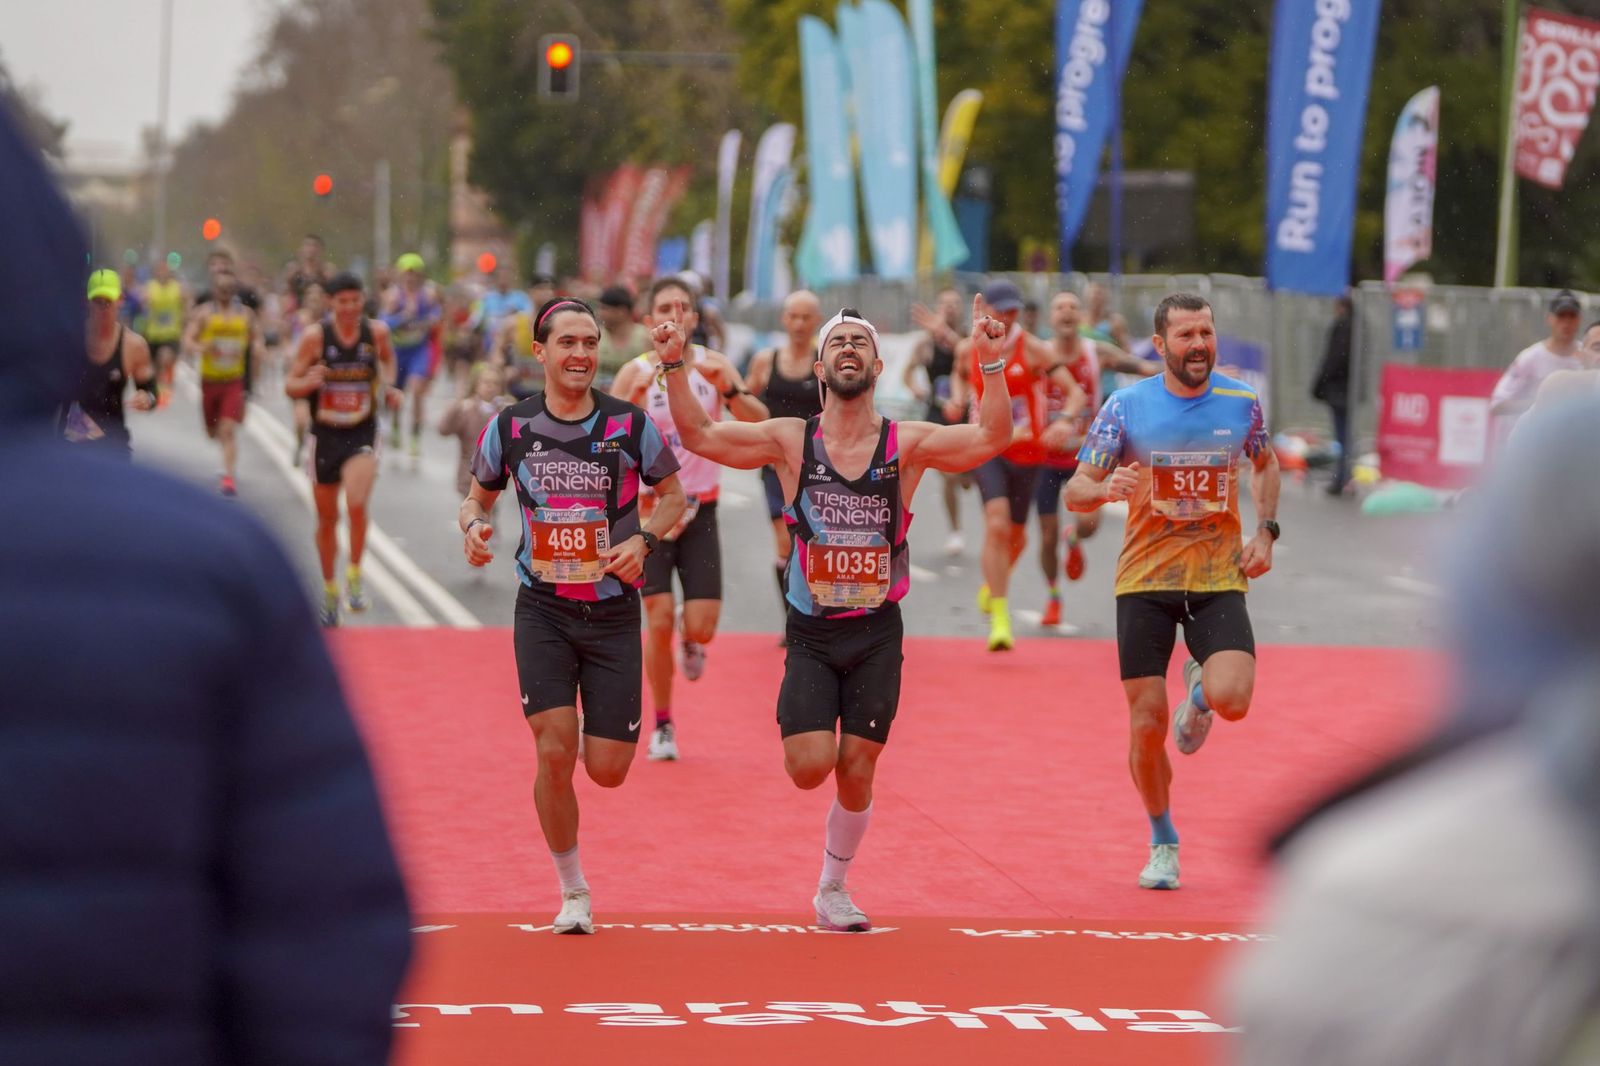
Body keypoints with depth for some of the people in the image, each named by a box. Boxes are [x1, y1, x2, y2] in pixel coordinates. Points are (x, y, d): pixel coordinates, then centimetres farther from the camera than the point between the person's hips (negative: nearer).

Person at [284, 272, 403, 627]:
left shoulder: (377, 332, -6)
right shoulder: (315, 336, -11)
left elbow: (388, 358, 18)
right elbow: (289, 385, -5)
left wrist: (388, 386, 0)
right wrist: (308, 382, -27)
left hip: (362, 434, -1)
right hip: (325, 435, 1)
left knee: (357, 504, -26)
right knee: (327, 519, 12)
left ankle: (355, 576, -8)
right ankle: (329, 591, 31)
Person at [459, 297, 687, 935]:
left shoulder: (630, 424, -5)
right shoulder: (510, 426, -2)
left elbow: (671, 493, 8)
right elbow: (478, 496, 12)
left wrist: (644, 540, -11)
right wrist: (473, 525, -11)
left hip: (613, 612, 0)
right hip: (542, 611, 0)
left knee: (608, 770, -1)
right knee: (554, 751, -13)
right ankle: (573, 893, 6)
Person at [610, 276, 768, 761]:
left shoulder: (713, 364, -2)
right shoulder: (636, 373, -6)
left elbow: (760, 424, -10)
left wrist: (728, 388, -27)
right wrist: (630, 403, -30)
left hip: (700, 509, 1)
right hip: (650, 508, -1)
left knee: (702, 628, -6)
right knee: (658, 621, -8)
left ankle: (689, 637, 33)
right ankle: (662, 725, 10)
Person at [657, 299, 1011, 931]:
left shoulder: (908, 445, -3)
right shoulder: (790, 442, -1)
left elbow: (992, 439, -14)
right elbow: (699, 435, -4)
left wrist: (991, 365, -28)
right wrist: (675, 365, -16)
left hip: (878, 634, 0)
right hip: (811, 634, 0)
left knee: (856, 773, 3)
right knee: (809, 767, -13)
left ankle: (832, 890, 24)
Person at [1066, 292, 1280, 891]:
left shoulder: (1241, 402, 0)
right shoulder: (1126, 405, -5)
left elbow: (1264, 463, 21)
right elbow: (1075, 493, -3)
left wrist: (1265, 531, 7)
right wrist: (1107, 489, -26)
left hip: (1219, 578, 1)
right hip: (1145, 579, 0)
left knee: (1231, 699, -21)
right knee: (1147, 725, -2)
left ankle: (1198, 692, 18)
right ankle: (1163, 843, 22)